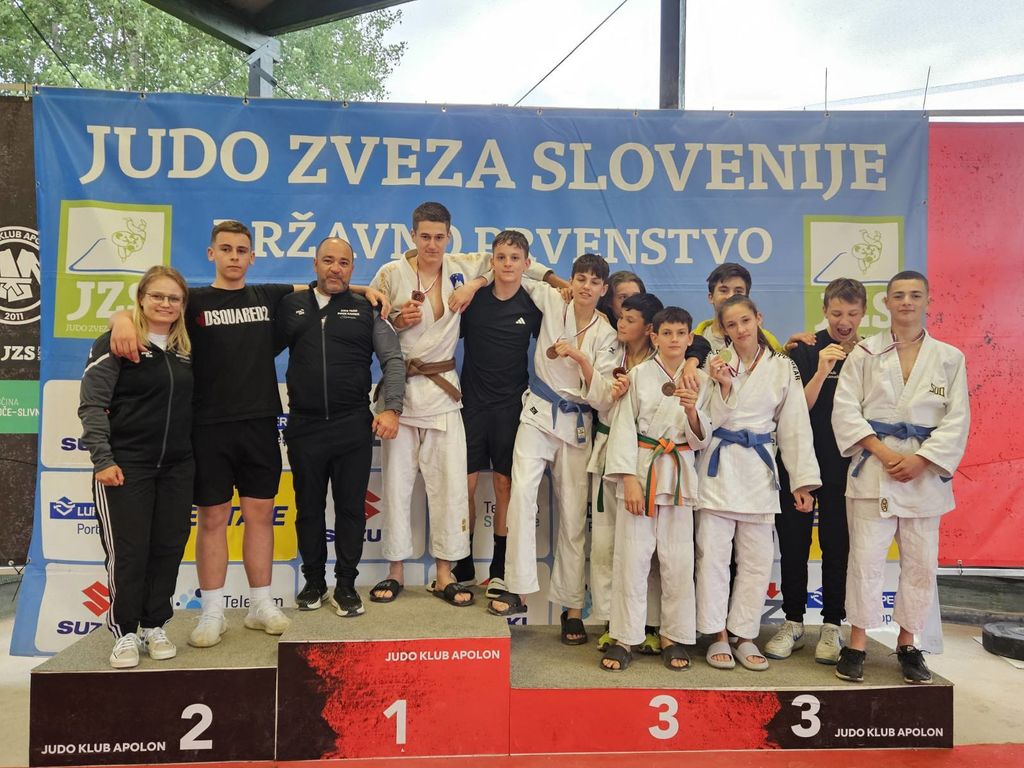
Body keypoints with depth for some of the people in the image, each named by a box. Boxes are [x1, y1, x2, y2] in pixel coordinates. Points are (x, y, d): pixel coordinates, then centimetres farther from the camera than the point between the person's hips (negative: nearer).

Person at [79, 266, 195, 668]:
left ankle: (154, 626, 22)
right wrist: (102, 459, -15)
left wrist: (194, 454, 9)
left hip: (177, 467, 5)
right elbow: (92, 405, -9)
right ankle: (125, 633, 16)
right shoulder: (116, 343, -5)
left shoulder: (185, 348, 10)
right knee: (128, 551, 0)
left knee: (169, 546, 8)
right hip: (126, 465, -5)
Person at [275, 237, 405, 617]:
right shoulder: (291, 305, 9)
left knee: (351, 507, 6)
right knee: (309, 508, 12)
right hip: (304, 426, 1)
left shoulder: (367, 309, 5)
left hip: (354, 426, -1)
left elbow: (393, 360, 1)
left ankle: (346, 585, 20)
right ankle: (313, 581, 29)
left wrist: (391, 408, -10)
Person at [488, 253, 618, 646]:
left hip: (577, 425, 0)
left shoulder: (606, 335, 0)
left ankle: (573, 608, 13)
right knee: (522, 490, -24)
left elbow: (598, 394, -6)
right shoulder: (551, 303, 1)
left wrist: (580, 357, -21)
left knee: (574, 518, 3)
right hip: (539, 414, 0)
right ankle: (518, 590, -16)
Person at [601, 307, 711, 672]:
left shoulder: (700, 381, 7)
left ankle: (674, 637, 22)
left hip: (679, 474, 2)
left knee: (678, 560, 6)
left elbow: (702, 439, 4)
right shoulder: (638, 375, 0)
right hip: (640, 469, -2)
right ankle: (625, 638, 14)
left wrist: (692, 411, -16)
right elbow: (623, 429, -4)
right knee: (632, 557, 1)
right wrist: (629, 479, -11)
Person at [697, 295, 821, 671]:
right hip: (718, 467, -1)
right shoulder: (716, 364, -1)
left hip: (758, 469, 2)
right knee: (713, 554, 1)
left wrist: (802, 480, 0)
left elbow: (795, 426, 3)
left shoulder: (782, 368, 2)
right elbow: (711, 421, -5)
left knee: (757, 559, 7)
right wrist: (724, 386, -20)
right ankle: (718, 636, 15)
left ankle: (745, 636, 22)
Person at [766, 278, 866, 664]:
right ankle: (793, 622, 20)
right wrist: (822, 372, -18)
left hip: (844, 465, 1)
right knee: (793, 542, 6)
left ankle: (832, 626, 20)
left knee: (837, 545, 6)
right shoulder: (806, 351, -2)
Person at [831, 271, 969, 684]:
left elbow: (957, 419, 2)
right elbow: (845, 409, -3)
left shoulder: (949, 358, 6)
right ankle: (857, 643, 11)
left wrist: (920, 459, -11)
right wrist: (882, 452, -13)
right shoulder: (865, 353, 2)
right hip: (872, 468, -1)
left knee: (921, 563, 8)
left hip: (925, 471, 2)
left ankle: (907, 643, 25)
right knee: (865, 557, -2)